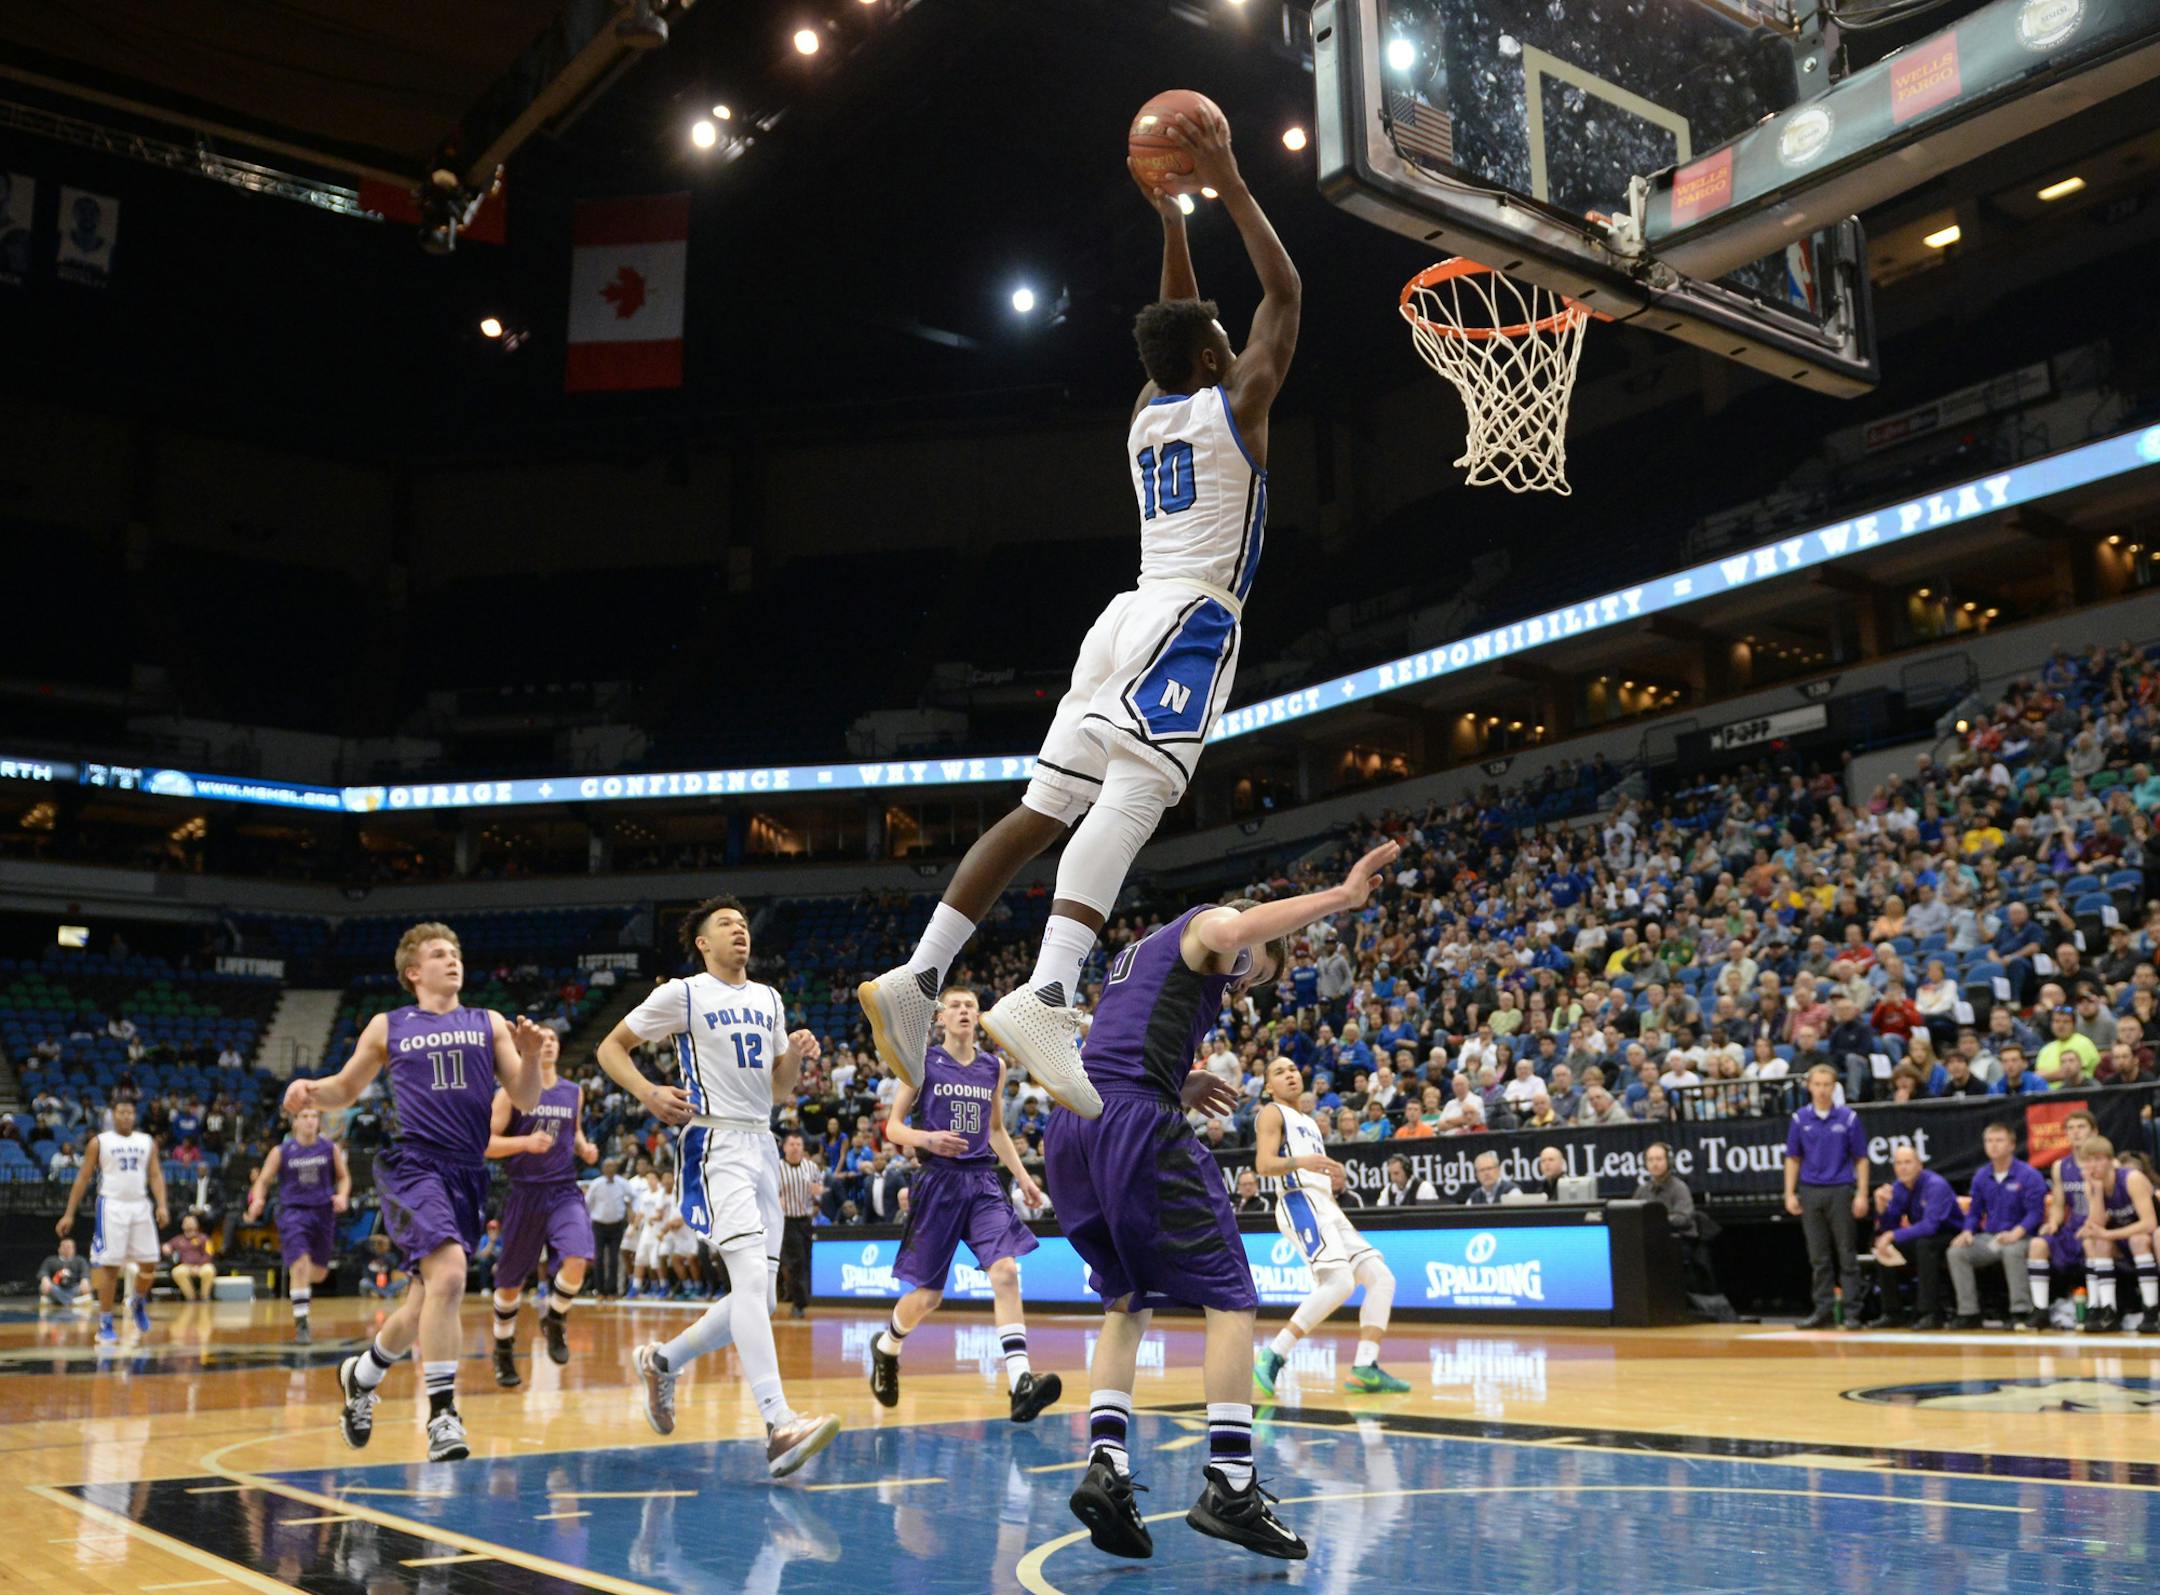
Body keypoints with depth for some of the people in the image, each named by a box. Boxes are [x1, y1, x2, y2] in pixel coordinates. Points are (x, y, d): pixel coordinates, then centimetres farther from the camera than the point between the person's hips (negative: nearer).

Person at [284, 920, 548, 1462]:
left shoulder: (489, 1024, 13)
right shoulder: (388, 1027, 10)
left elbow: (525, 1099, 7)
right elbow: (346, 1089, 20)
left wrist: (531, 1055, -13)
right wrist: (309, 1090, -2)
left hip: (468, 1173, 4)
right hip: (412, 1165, -4)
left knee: (427, 1303, 10)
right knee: (448, 1274, -26)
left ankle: (361, 1374, 39)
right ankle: (443, 1416, -19)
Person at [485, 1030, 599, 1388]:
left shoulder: (573, 1092, 8)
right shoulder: (512, 1091, -4)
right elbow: (486, 1142, -7)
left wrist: (584, 1148, 3)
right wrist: (525, 1142, -23)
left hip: (564, 1191, 2)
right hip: (525, 1193, -2)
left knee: (577, 1262, -22)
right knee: (511, 1283, 8)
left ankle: (554, 1321, 7)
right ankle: (504, 1352, 31)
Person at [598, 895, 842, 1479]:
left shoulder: (767, 999, 18)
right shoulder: (682, 994, 0)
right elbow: (610, 1048, 4)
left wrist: (796, 1056, -1)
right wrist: (648, 1093, -13)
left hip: (762, 1146, 8)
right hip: (715, 1144, -7)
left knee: (757, 1298, 9)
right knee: (753, 1274, -24)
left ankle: (662, 1361, 31)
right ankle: (779, 1425, -32)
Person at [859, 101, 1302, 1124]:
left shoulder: (1148, 411, 23)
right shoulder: (1235, 402, 5)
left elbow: (1178, 327, 40)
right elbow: (1283, 290, 10)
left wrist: (1171, 216, 41)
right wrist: (1229, 186, 14)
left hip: (1127, 621, 8)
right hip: (1190, 625, -8)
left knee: (1045, 809, 2)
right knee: (1131, 800, -24)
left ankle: (919, 977, -7)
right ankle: (1046, 998, -42)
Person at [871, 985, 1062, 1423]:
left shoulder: (994, 1067, 10)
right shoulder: (923, 1062, -1)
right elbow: (893, 1127, 1)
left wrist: (1021, 1174, 12)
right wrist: (926, 1139, -20)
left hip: (983, 1181, 3)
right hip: (938, 1182, -3)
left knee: (1005, 1272, -19)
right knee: (928, 1295, 4)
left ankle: (1020, 1384, -25)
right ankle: (886, 1348, 36)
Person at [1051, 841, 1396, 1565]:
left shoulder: (1139, 951, 35)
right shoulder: (1213, 925, 10)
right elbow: (1234, 929, -18)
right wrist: (1341, 896, -15)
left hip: (1068, 1127, 8)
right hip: (1136, 1122, -8)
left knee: (1126, 1303, 18)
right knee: (1231, 1299, -2)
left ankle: (1105, 1465, 2)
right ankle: (1229, 1486, -8)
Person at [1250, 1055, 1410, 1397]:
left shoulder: (1309, 1123, 29)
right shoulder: (1272, 1113, 3)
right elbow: (1263, 1164, -12)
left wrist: (1336, 1176, 10)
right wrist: (1300, 1161, -29)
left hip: (1327, 1207, 9)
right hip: (1301, 1204, -9)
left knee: (1381, 1279, 1)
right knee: (1339, 1282, -27)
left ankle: (1365, 1368, -1)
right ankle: (1272, 1357, -24)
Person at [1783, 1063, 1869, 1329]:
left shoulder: (1848, 1117, -1)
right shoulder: (1800, 1119, 5)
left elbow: (1861, 1159, 1)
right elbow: (1793, 1159, 9)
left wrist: (1862, 1195, -6)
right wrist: (1790, 1194, 2)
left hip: (1841, 1191, -2)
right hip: (1810, 1192, 2)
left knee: (1847, 1255, 1)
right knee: (1819, 1257, 7)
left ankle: (1852, 1311, 6)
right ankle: (1823, 1309, 13)